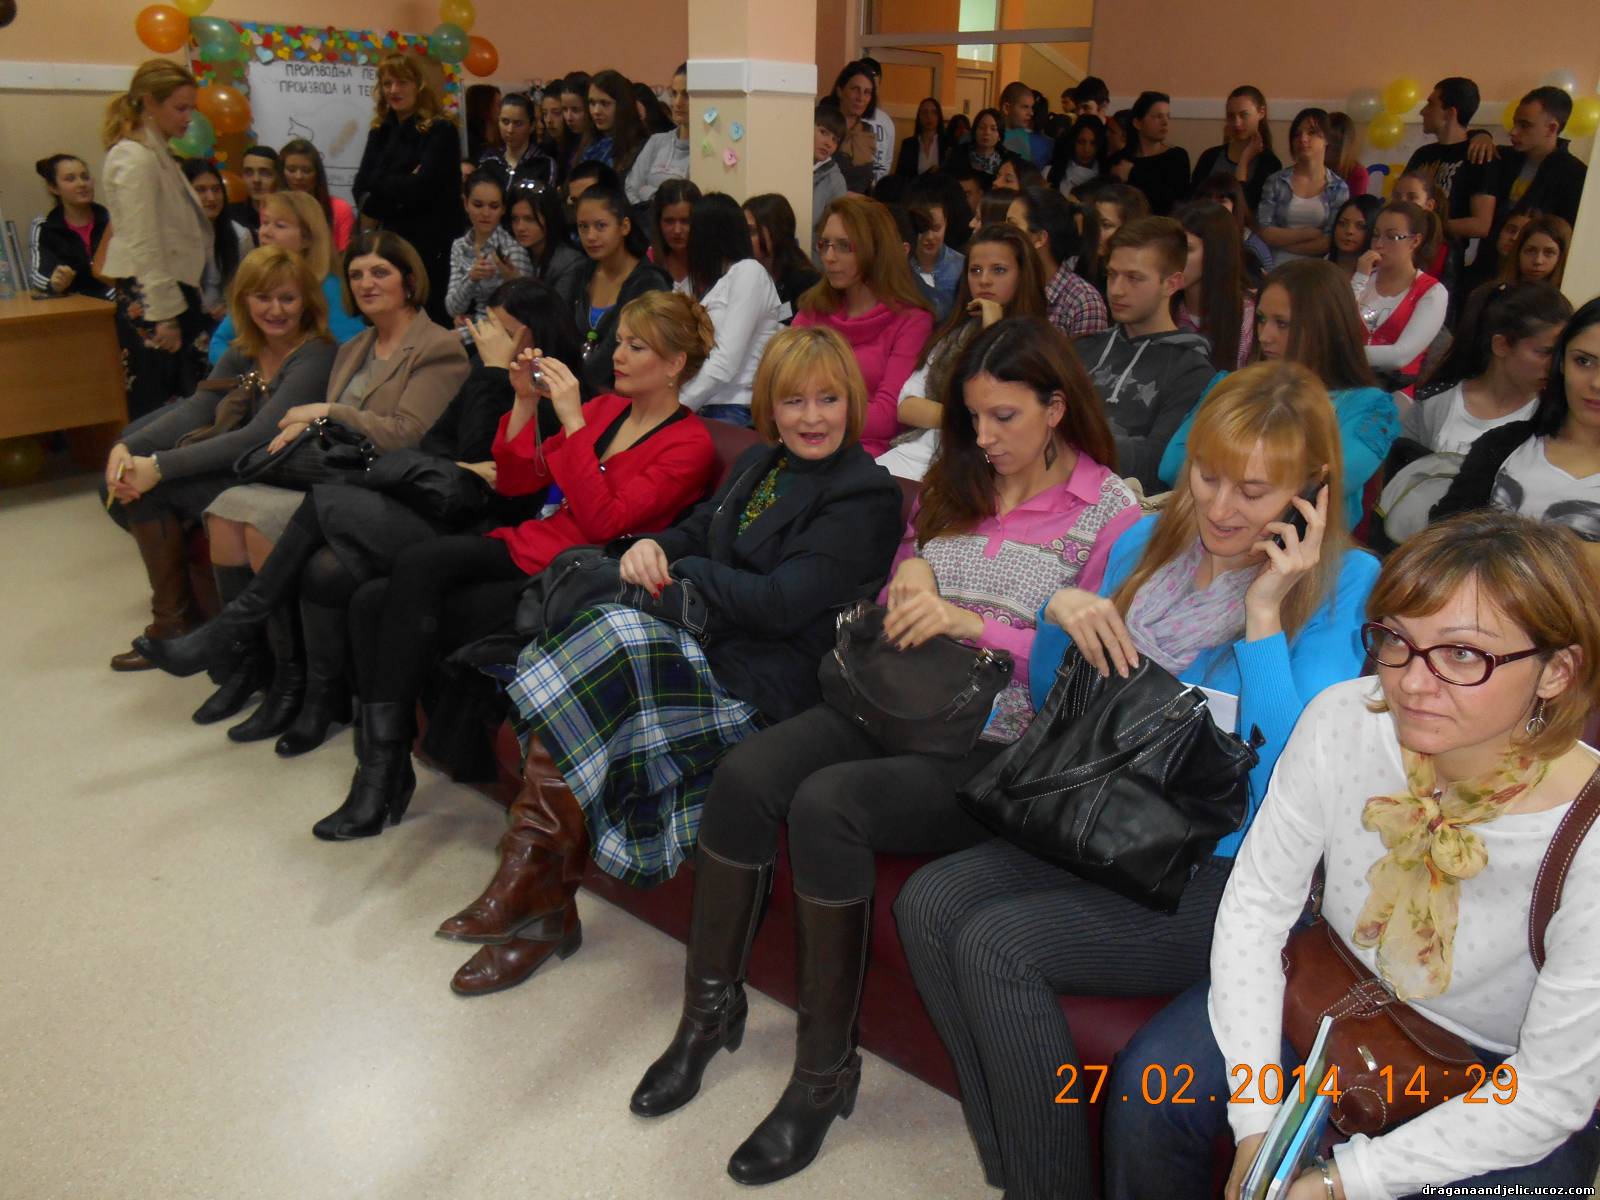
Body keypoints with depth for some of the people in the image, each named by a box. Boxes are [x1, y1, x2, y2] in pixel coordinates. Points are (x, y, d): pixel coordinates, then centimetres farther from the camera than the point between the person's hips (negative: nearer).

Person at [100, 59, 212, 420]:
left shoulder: (159, 154, 18)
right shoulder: (134, 158, -11)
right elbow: (144, 245, -17)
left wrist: (191, 300, 18)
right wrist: (165, 315, -19)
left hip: (174, 290, 9)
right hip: (149, 298, -9)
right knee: (154, 411, -6)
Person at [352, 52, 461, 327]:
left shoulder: (440, 131, -6)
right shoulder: (380, 132, 12)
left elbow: (421, 187, -16)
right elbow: (361, 189, 3)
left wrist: (380, 181, -3)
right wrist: (401, 184, -12)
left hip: (430, 244, -6)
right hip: (390, 241, 6)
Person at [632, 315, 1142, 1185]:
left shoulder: (1111, 513, 0)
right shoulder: (953, 485, 17)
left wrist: (974, 626, -17)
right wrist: (910, 571, 1)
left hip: (999, 746, -5)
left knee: (826, 804, -30)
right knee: (744, 774, -20)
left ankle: (825, 1070, -11)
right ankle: (711, 1008, 0)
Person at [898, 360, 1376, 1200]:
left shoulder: (1345, 586, -10)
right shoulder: (1147, 544, 7)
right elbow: (1054, 711, 14)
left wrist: (1263, 612, -20)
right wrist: (1061, 614, -6)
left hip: (1228, 873, -6)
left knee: (997, 943, -22)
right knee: (926, 903, -14)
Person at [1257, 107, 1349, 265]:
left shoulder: (1339, 188, 6)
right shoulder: (1275, 182, 6)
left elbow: (1330, 243, -3)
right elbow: (1264, 233, -2)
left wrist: (1281, 240, -4)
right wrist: (1310, 233, -6)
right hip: (1277, 267, 0)